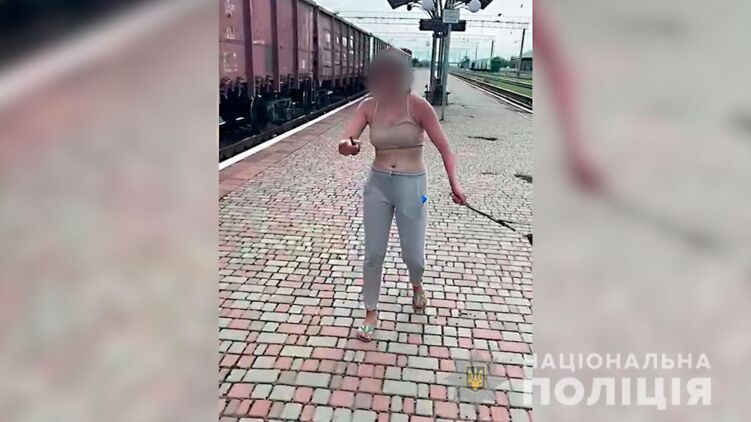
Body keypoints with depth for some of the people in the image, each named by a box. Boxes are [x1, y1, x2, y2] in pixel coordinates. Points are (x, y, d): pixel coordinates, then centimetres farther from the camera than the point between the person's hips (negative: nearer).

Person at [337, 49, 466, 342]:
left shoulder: (418, 106, -10)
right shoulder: (368, 107, -3)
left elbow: (443, 146, -8)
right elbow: (346, 137, -16)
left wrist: (454, 182, -18)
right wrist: (345, 145, -40)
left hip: (411, 185, -2)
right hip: (377, 184, 2)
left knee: (412, 253, 7)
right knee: (373, 253, 6)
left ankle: (417, 285, 44)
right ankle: (371, 312, 25)